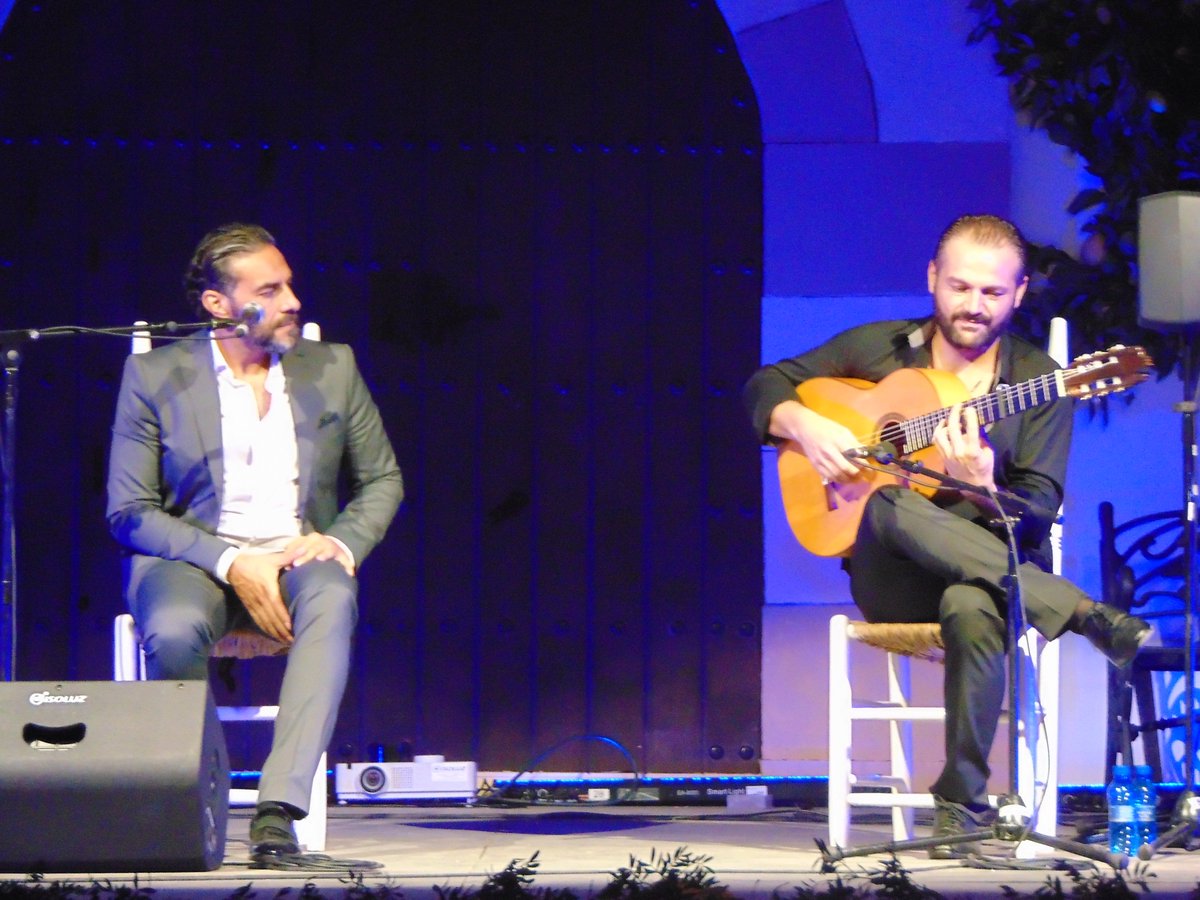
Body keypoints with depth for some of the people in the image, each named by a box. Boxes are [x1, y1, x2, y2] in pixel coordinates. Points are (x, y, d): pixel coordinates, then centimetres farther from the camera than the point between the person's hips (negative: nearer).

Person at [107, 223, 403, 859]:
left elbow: (382, 481, 17)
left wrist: (341, 543, -6)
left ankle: (278, 809, -44)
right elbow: (129, 513, -2)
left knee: (332, 600, -37)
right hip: (191, 560, -1)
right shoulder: (154, 376, 1)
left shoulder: (331, 367, 10)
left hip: (298, 557, 2)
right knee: (174, 632, -38)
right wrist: (232, 564, -17)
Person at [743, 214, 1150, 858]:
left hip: (999, 561, -2)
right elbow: (765, 387, 17)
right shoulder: (878, 349, 10)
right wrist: (804, 425, -5)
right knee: (889, 507, -36)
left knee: (972, 606, -41)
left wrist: (984, 489, -29)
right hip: (892, 582, 2)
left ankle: (963, 800, -28)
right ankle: (1086, 616, -36)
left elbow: (1038, 513, -7)